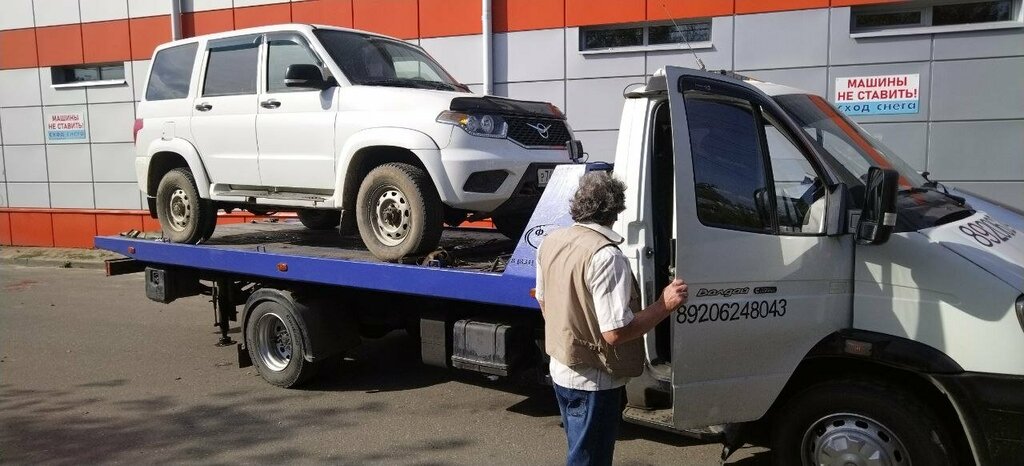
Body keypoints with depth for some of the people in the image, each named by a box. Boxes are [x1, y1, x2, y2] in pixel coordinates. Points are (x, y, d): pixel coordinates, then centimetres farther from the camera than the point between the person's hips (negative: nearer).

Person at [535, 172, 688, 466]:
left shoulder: (550, 242, -1)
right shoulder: (606, 256, -27)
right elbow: (615, 332, -28)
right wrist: (666, 305, -18)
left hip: (561, 368, 8)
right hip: (593, 381, -8)